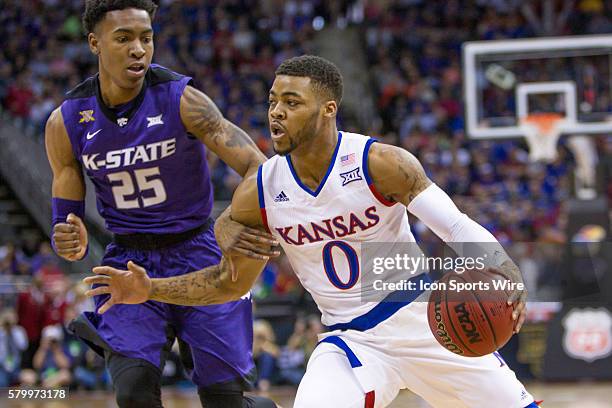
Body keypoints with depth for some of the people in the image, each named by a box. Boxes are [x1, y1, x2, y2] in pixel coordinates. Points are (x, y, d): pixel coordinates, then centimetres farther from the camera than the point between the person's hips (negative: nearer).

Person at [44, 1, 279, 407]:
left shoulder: (181, 99, -16)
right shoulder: (66, 122, -6)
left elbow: (259, 168, -22)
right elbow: (68, 216, 3)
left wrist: (238, 224, -43)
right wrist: (70, 243, -23)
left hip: (197, 253, -2)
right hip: (129, 260, 2)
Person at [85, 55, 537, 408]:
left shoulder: (380, 164, -17)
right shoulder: (258, 195, -7)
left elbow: (458, 227, -20)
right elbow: (230, 281, 6)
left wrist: (506, 277, -39)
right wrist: (150, 289, -7)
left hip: (419, 319, -1)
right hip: (350, 341, 1)